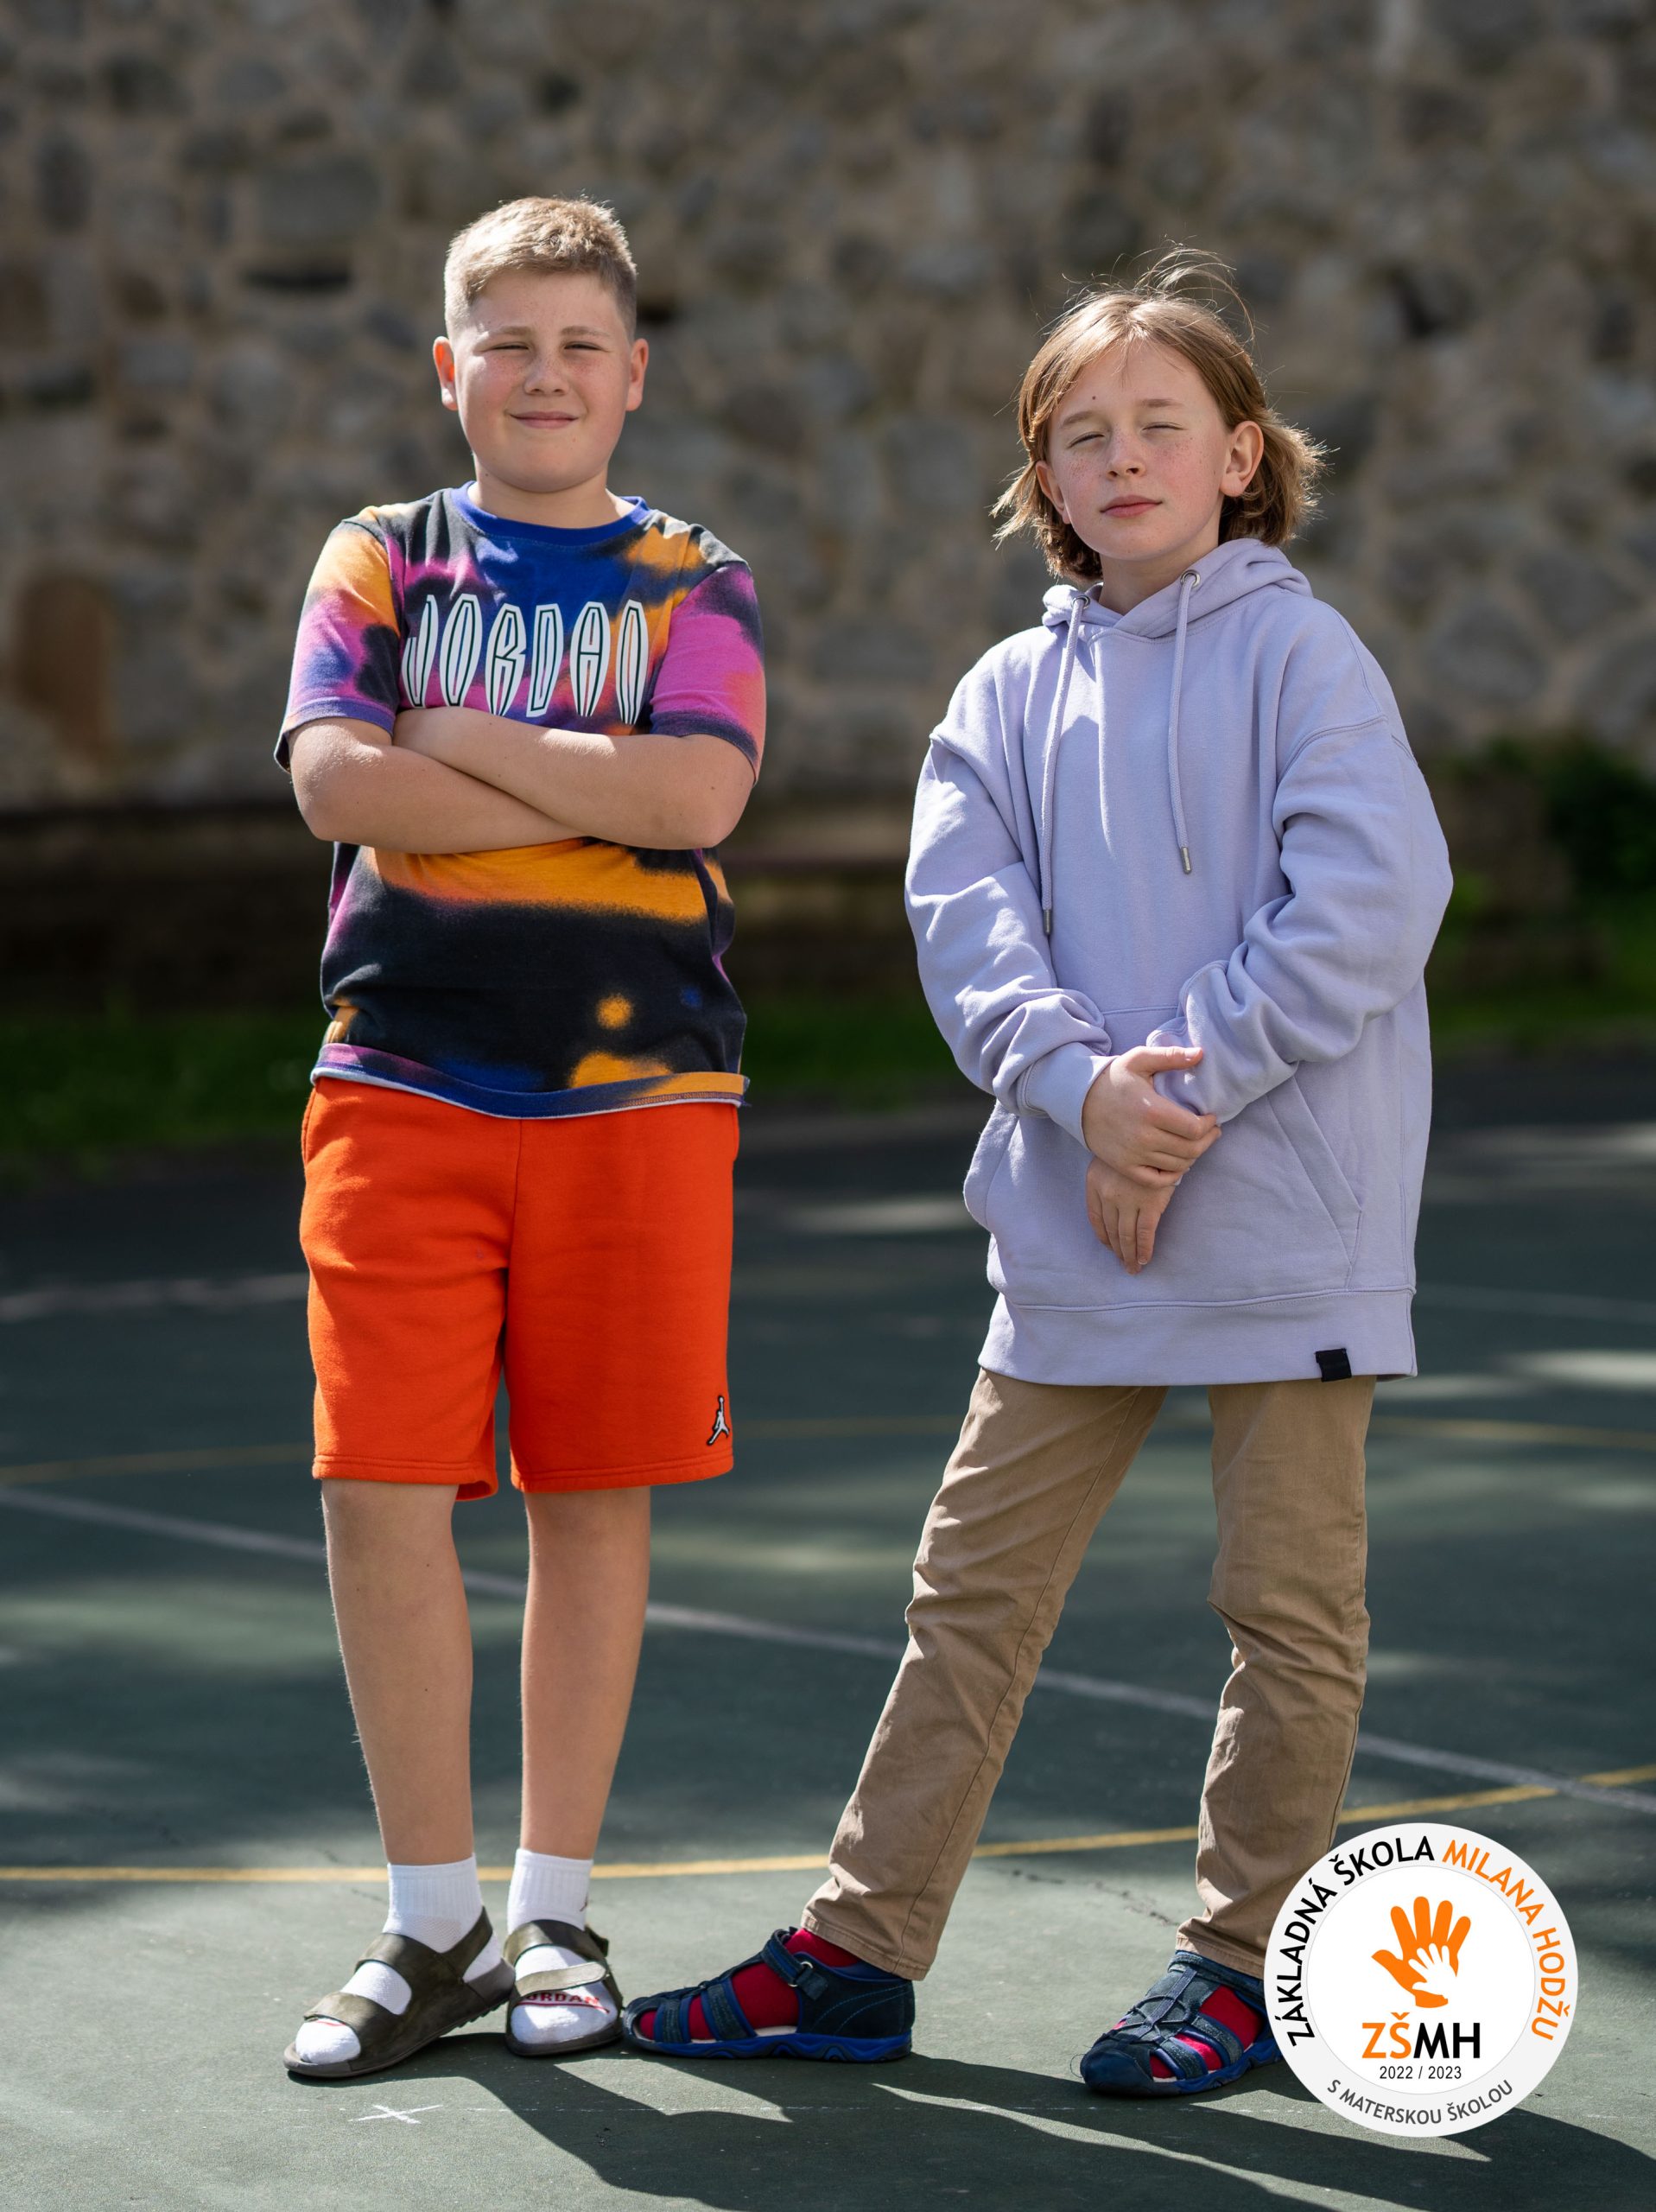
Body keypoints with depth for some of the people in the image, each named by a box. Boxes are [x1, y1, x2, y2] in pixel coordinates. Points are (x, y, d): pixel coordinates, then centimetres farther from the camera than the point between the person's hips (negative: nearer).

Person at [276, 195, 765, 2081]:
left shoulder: (693, 584, 9)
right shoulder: (379, 562, 11)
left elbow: (697, 795, -10)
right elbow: (335, 780, -7)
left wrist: (459, 742, -6)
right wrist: (598, 797, -8)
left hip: (634, 1092, 0)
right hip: (402, 1087, 0)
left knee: (595, 1501, 3)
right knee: (381, 1492, -5)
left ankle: (554, 1912, 15)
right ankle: (433, 1924, 7)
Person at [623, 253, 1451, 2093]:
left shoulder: (1298, 652, -2)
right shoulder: (1011, 692, 11)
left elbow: (1370, 896, -14)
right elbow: (965, 910, -1)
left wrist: (1189, 1083, -18)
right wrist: (1084, 1082, -18)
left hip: (1290, 1207, -4)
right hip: (1076, 1216, 4)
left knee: (1287, 1598, 4)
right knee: (975, 1580, 7)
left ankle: (1243, 1959, 17)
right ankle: (860, 1952, 14)